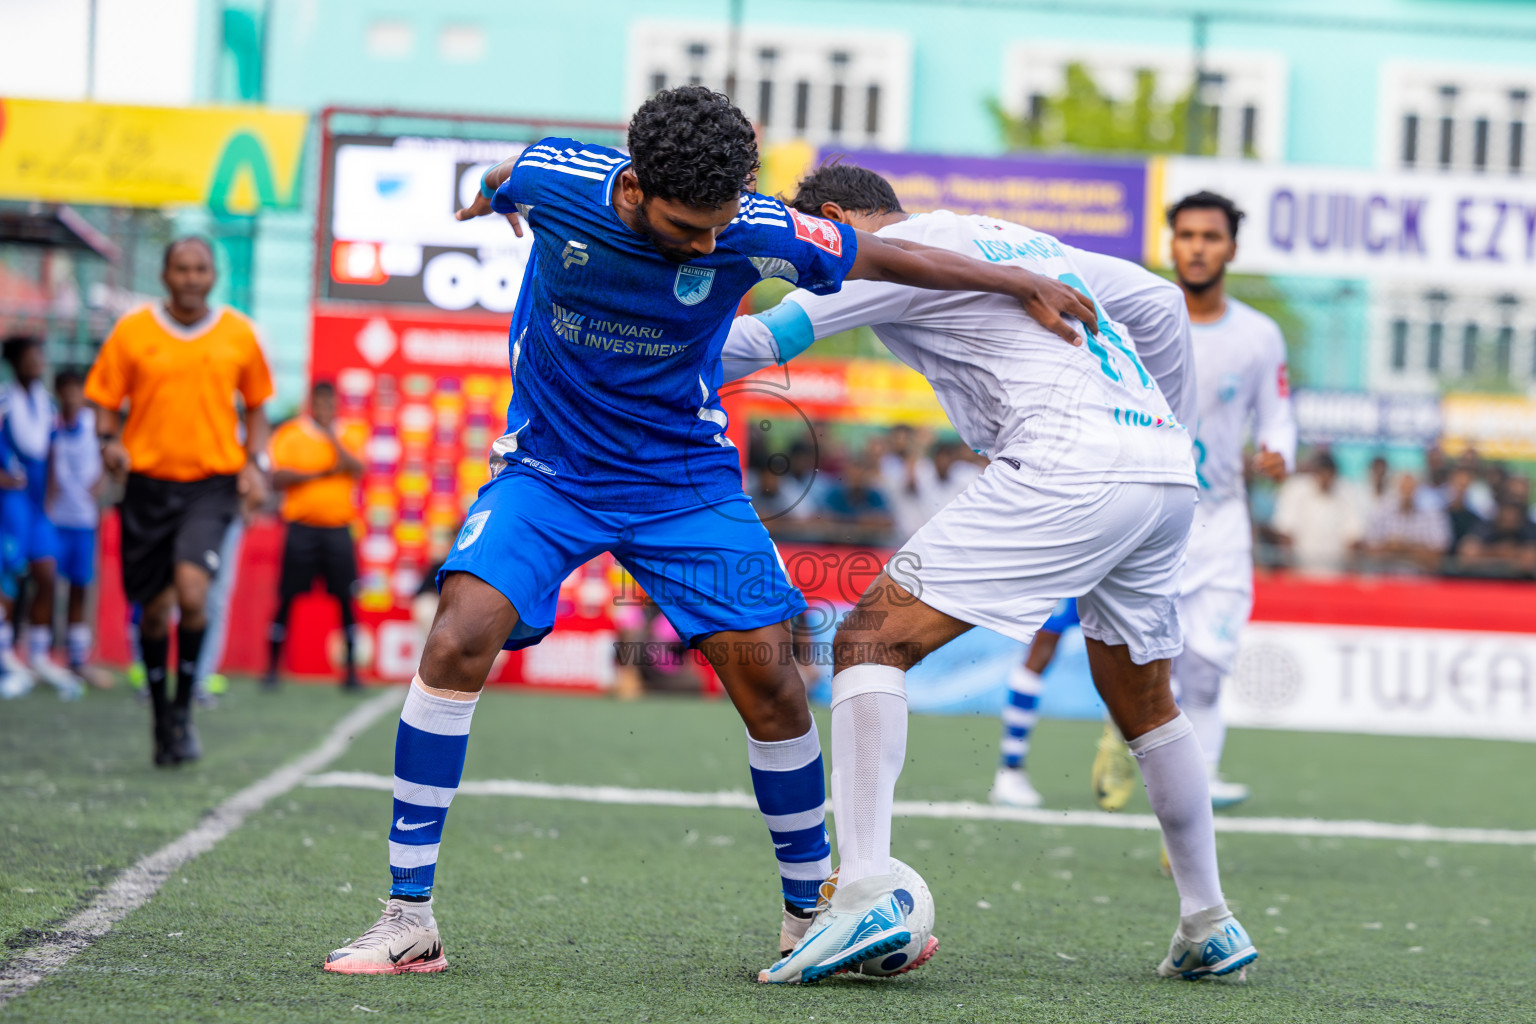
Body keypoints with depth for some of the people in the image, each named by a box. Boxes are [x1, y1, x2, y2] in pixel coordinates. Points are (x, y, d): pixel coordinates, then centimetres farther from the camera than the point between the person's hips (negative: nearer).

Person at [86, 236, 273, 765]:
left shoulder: (238, 334, 4)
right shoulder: (132, 331, 1)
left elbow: (256, 405, 15)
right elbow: (106, 401, 7)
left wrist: (255, 464, 1)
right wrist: (109, 441, -14)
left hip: (213, 483, -1)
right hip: (149, 482, 1)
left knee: (191, 589, -21)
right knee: (153, 607, 6)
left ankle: (183, 709, -3)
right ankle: (161, 717, 26)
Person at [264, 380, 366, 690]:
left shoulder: (350, 435, 9)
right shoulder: (290, 434, 3)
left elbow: (356, 468, -7)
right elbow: (277, 478, -6)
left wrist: (330, 435, -9)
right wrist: (320, 473, -10)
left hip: (338, 527, 2)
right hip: (301, 527, -2)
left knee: (346, 599, -2)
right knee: (287, 598, -2)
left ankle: (351, 670, 5)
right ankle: (272, 668, 6)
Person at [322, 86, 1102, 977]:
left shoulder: (751, 232, -20)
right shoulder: (554, 181, -19)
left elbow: (884, 258, -5)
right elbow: (495, 188, 7)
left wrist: (1025, 285, 0)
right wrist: (483, 202, 30)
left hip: (685, 481, 1)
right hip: (549, 469, -1)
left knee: (765, 670, -10)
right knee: (459, 640, -21)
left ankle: (812, 911, 12)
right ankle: (409, 920, -14)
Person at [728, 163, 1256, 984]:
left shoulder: (891, 252, 5)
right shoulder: (1020, 239, 29)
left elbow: (769, 337, -2)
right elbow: (1160, 303, 33)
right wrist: (1174, 433, 40)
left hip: (1069, 467, -8)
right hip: (1166, 472, 8)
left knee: (871, 638, -8)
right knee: (1142, 702, 27)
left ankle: (864, 896, -22)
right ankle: (1209, 927, 33)